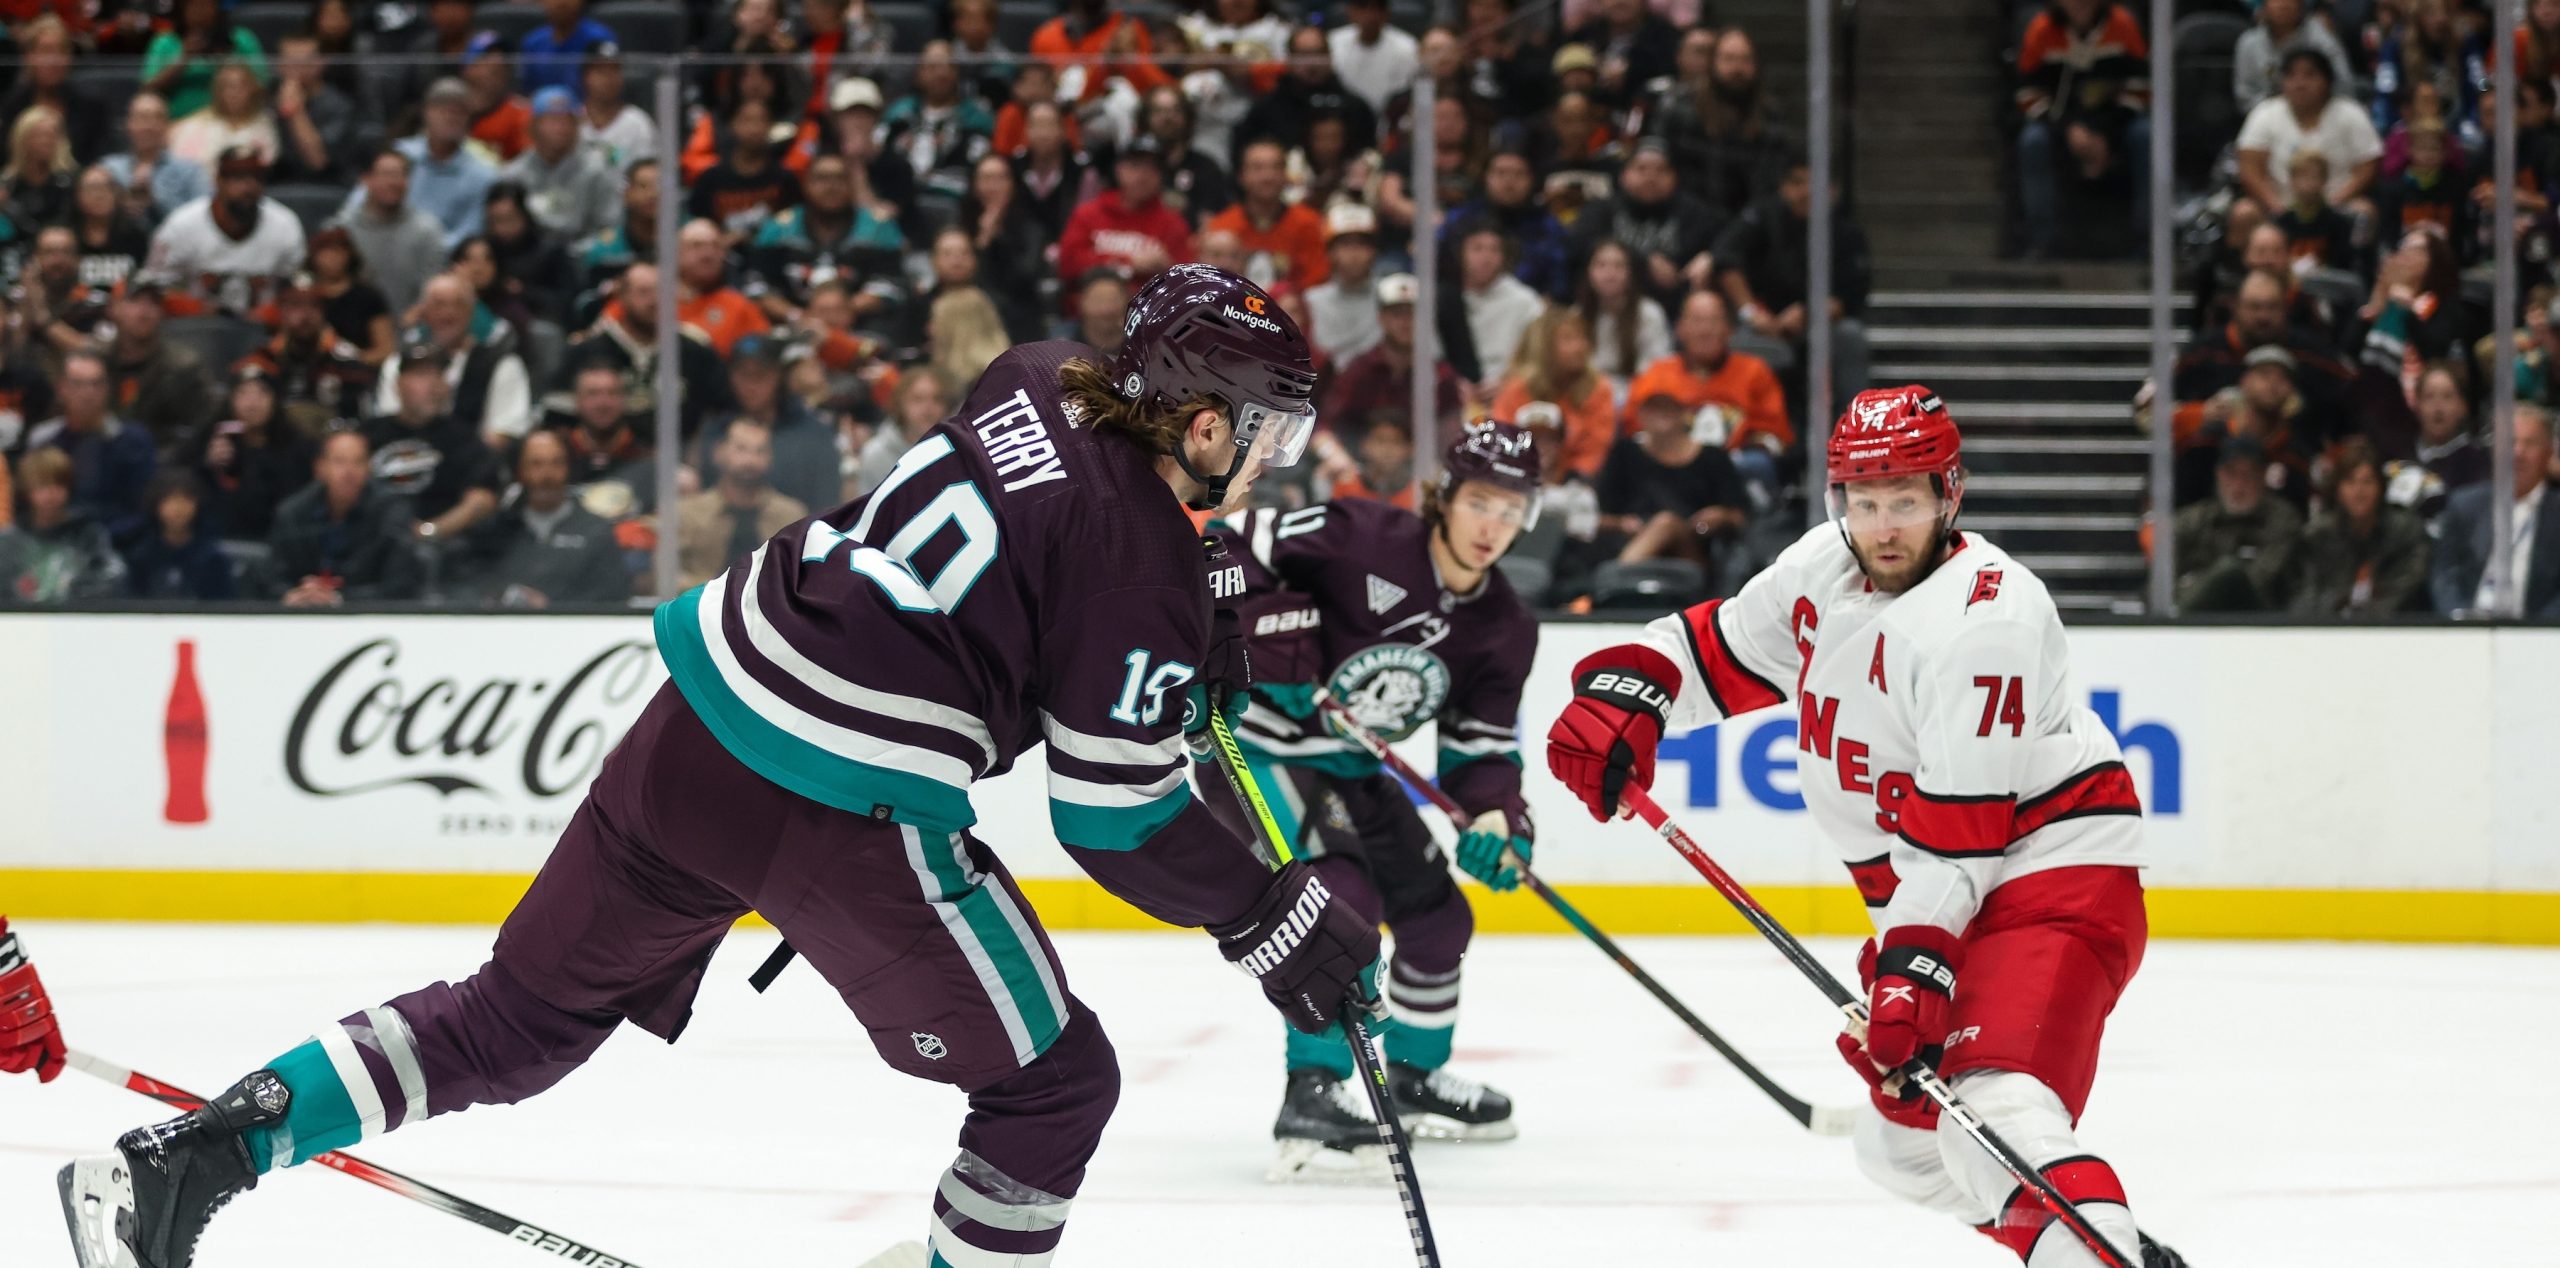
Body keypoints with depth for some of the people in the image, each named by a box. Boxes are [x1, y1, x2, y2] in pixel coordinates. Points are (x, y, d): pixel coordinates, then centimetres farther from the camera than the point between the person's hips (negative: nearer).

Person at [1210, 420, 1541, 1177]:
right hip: (1256, 743, -8)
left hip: (1351, 768, 8)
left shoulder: (1504, 630, -2)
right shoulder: (1362, 539, -22)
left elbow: (1480, 746, -1)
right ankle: (1314, 1095, -25)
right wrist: (1268, 642, -31)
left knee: (1437, 916, 14)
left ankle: (1416, 1079, 37)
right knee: (1344, 898, -27)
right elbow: (1230, 547, -22)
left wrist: (1497, 816, -21)